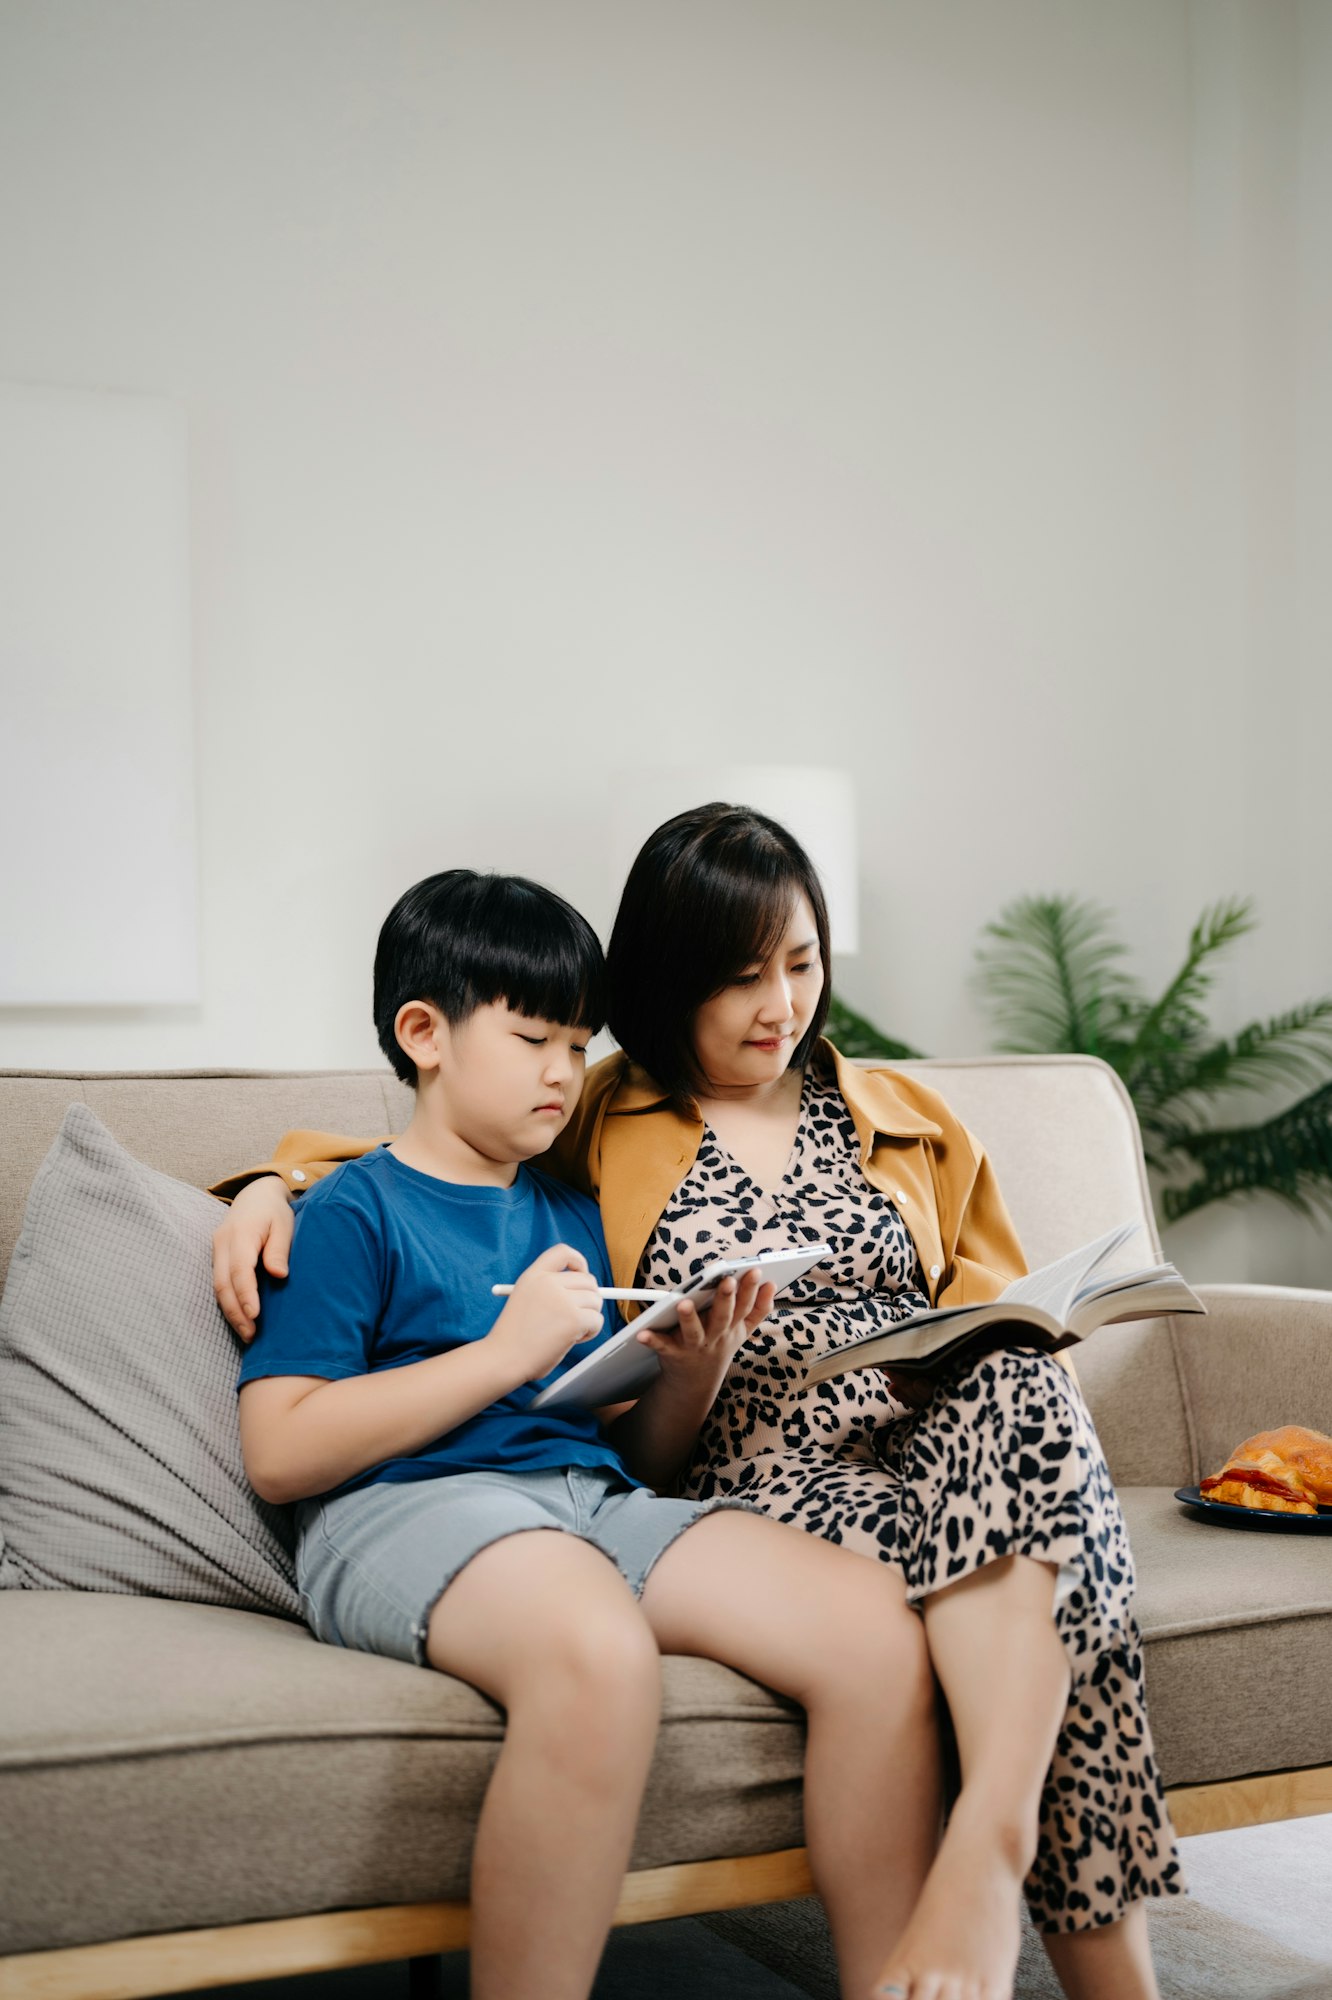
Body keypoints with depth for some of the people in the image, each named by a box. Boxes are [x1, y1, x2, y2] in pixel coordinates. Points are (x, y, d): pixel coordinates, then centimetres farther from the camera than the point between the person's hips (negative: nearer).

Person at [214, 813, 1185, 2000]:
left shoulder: (907, 1119, 25)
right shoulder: (594, 1130, 19)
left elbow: (1003, 1315, 23)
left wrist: (964, 1360, -1)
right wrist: (277, 1182, 3)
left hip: (940, 1431, 2)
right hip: (761, 1467, -2)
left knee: (1026, 1391, -34)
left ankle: (989, 1838, -41)